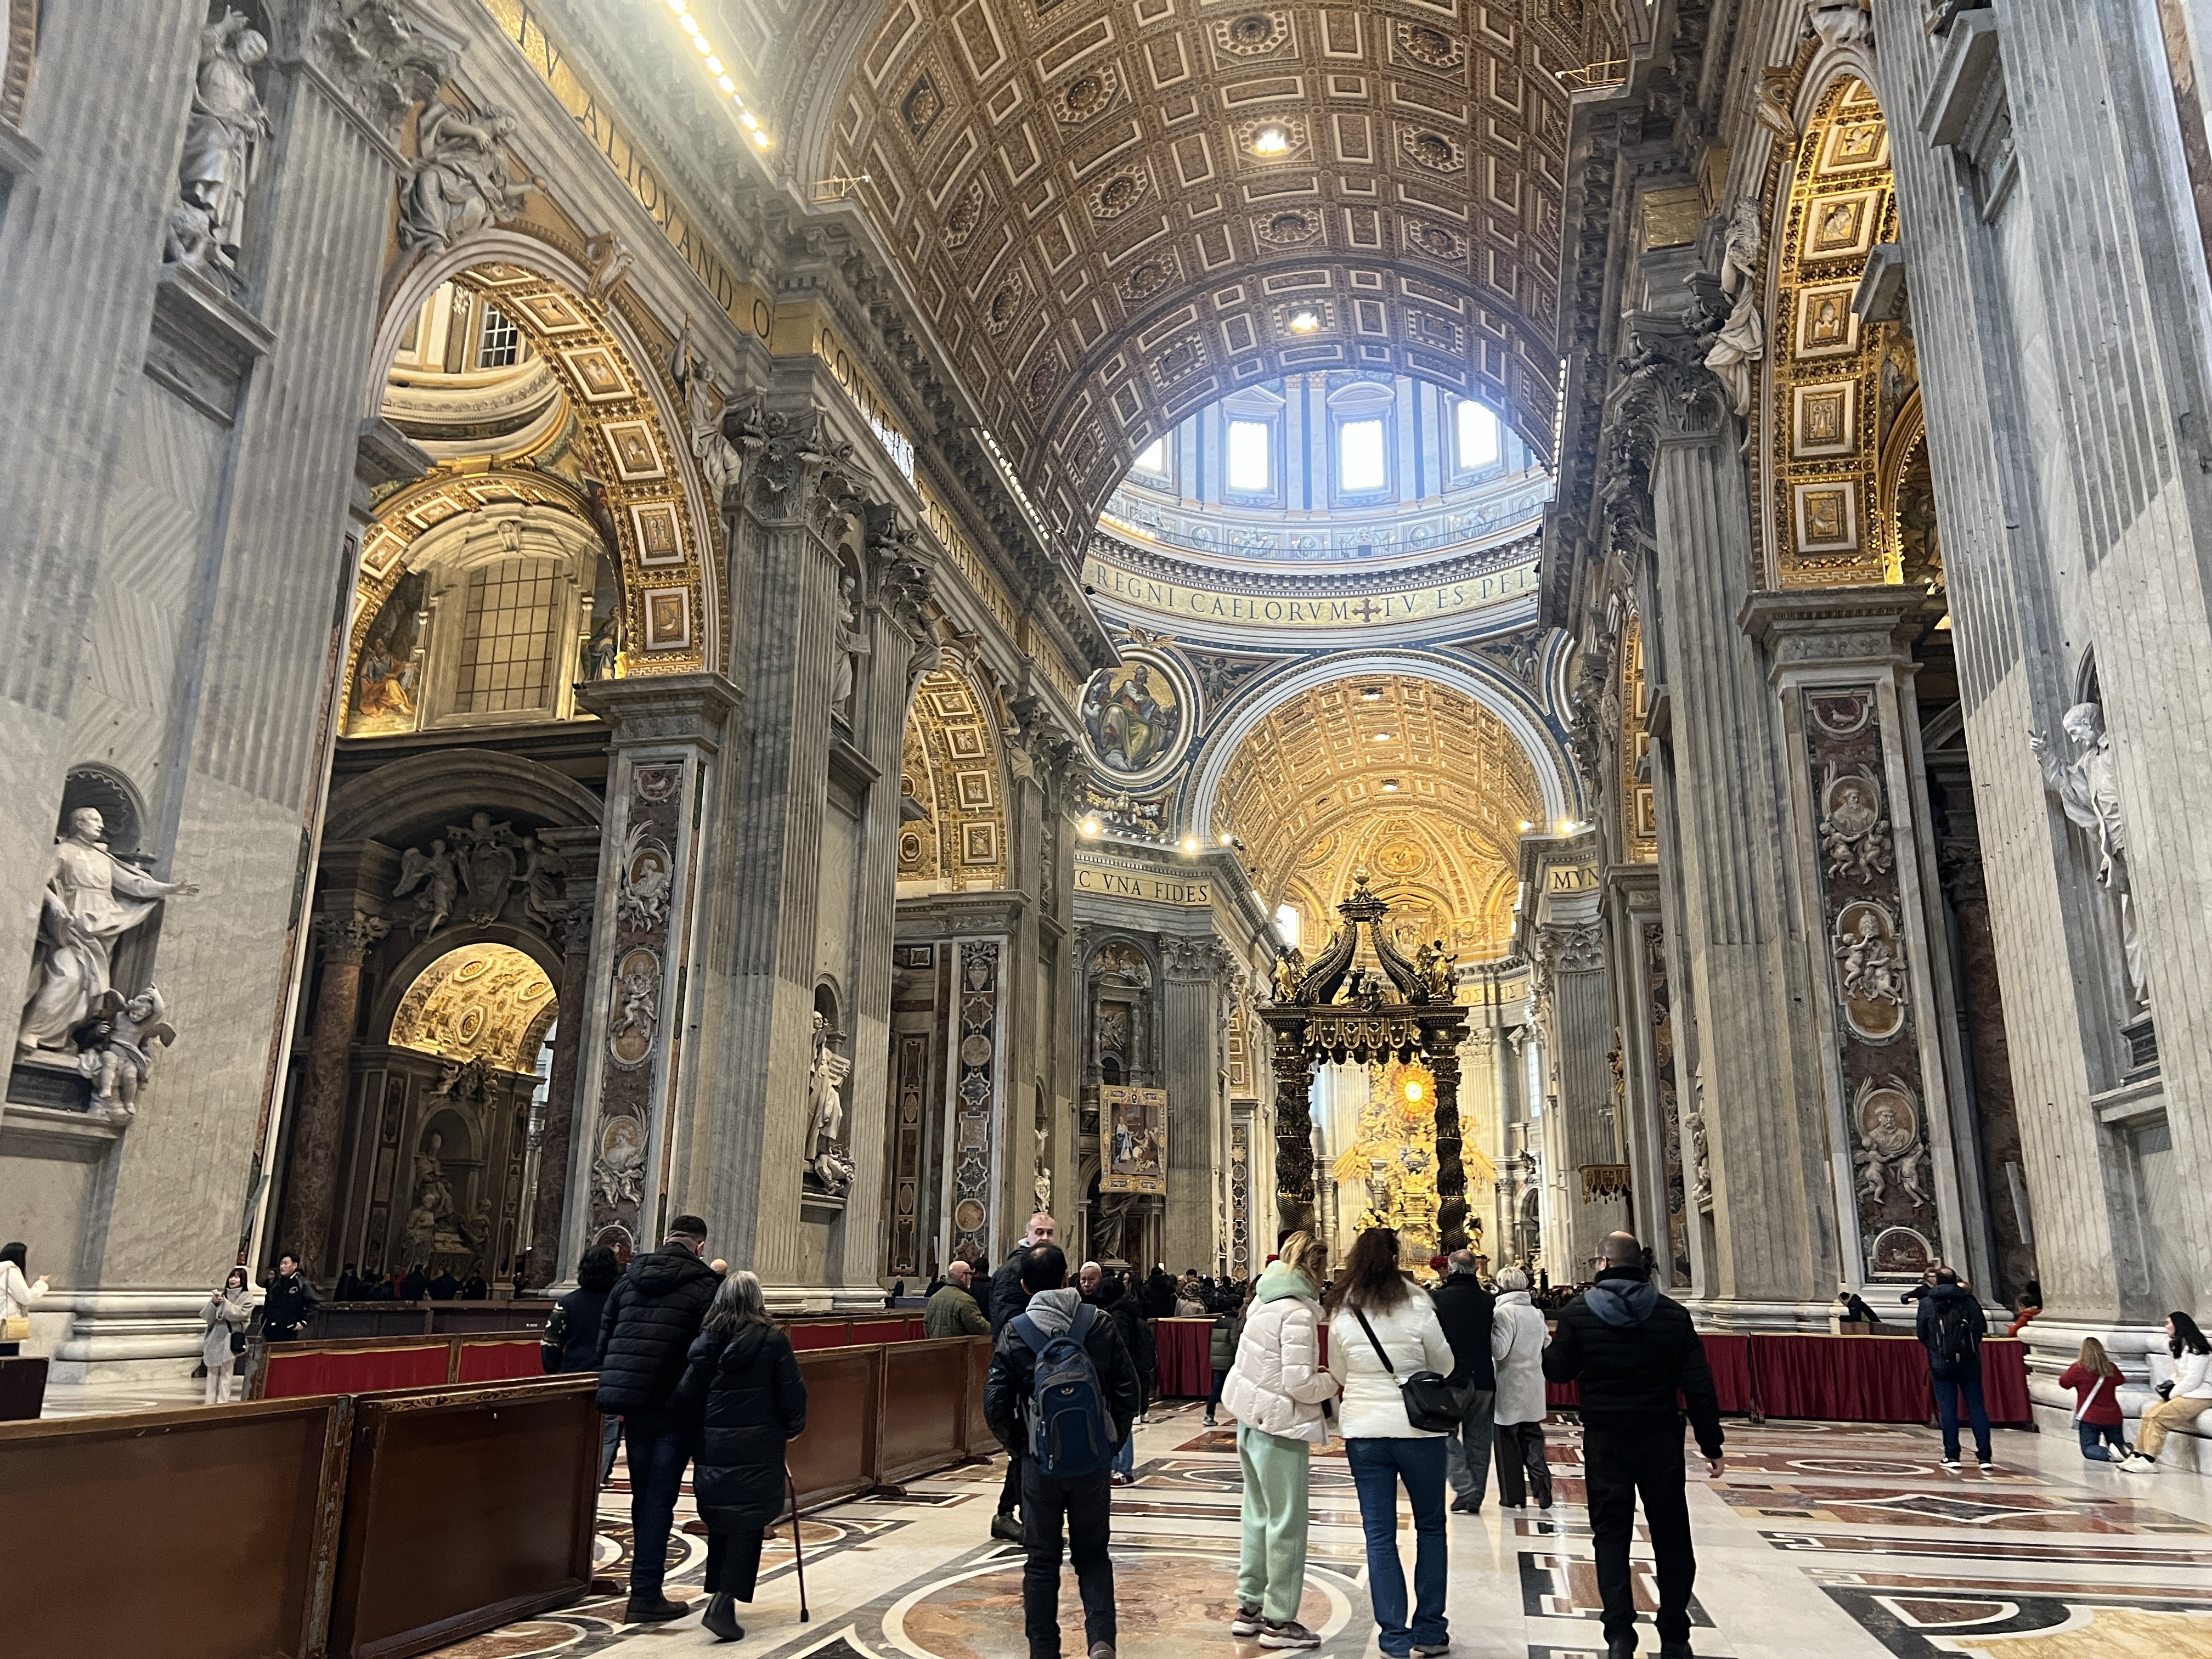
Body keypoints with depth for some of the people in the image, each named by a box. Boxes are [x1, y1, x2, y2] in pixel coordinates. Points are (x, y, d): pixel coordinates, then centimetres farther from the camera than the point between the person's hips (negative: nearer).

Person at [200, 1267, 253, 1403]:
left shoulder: (246, 1296, 2)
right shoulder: (222, 1294, 12)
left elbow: (242, 1314, -12)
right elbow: (206, 1316, 8)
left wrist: (226, 1303, -16)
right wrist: (213, 1303, -10)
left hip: (230, 1339, -4)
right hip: (215, 1337, 4)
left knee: (225, 1373, -4)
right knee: (212, 1372, 7)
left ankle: (222, 1403, 1)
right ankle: (210, 1403, 13)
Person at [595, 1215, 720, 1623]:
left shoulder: (630, 1278, 12)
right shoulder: (704, 1285, -6)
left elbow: (604, 1339, 15)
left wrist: (610, 1390, 22)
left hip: (632, 1402, 5)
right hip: (675, 1406, -5)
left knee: (644, 1495, 17)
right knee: (659, 1499, 0)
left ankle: (646, 1586, 26)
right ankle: (645, 1595, 1)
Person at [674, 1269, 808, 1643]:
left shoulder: (706, 1341, 1)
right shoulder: (773, 1340, -6)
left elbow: (687, 1395, 0)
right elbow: (792, 1392, -4)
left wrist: (696, 1431, 16)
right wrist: (793, 1428, 12)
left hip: (714, 1445, 3)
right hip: (759, 1447, -3)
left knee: (720, 1520, 17)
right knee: (749, 1522, 1)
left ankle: (721, 1593, 25)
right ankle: (723, 1602, -11)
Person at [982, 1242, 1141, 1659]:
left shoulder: (1016, 1332, -9)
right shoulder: (1099, 1324, -5)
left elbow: (995, 1403, -10)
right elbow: (1128, 1389, -4)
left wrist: (1019, 1447, 6)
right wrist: (1114, 1441, 9)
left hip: (1040, 1463, -1)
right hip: (1093, 1461, 1)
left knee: (1042, 1562, 13)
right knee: (1092, 1555, 16)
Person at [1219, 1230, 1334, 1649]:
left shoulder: (1264, 1302, 7)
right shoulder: (1297, 1312, -20)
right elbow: (1299, 1383, -22)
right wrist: (1332, 1382, -5)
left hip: (1252, 1422, 9)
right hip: (1281, 1427, -9)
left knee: (1259, 1517, 18)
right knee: (1287, 1524, 3)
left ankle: (1249, 1608, 27)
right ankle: (1279, 1620, 11)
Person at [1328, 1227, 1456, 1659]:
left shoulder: (1342, 1313, -4)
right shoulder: (1416, 1307, -12)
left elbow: (1339, 1374, 8)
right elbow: (1445, 1365, 0)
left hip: (1365, 1431, 2)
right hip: (1418, 1428, -1)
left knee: (1379, 1536, 8)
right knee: (1430, 1527, 15)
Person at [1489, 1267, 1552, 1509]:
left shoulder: (1503, 1313, -17)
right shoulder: (1536, 1312, 6)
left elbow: (1499, 1350, -24)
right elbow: (1547, 1341, 20)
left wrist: (1488, 1329, -13)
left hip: (1509, 1391, -6)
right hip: (1534, 1389, 6)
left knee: (1509, 1444, 3)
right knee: (1533, 1440, 12)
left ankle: (1513, 1496, 8)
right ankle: (1543, 1490, 6)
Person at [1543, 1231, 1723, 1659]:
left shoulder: (1578, 1312, -5)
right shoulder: (1673, 1314, -3)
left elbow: (1558, 1371, 2)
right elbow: (1699, 1385, -5)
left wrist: (1550, 1349, 23)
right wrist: (1711, 1444, 2)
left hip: (1605, 1439, -1)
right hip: (1660, 1437, 1)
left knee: (1612, 1537, 5)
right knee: (1671, 1538, 12)